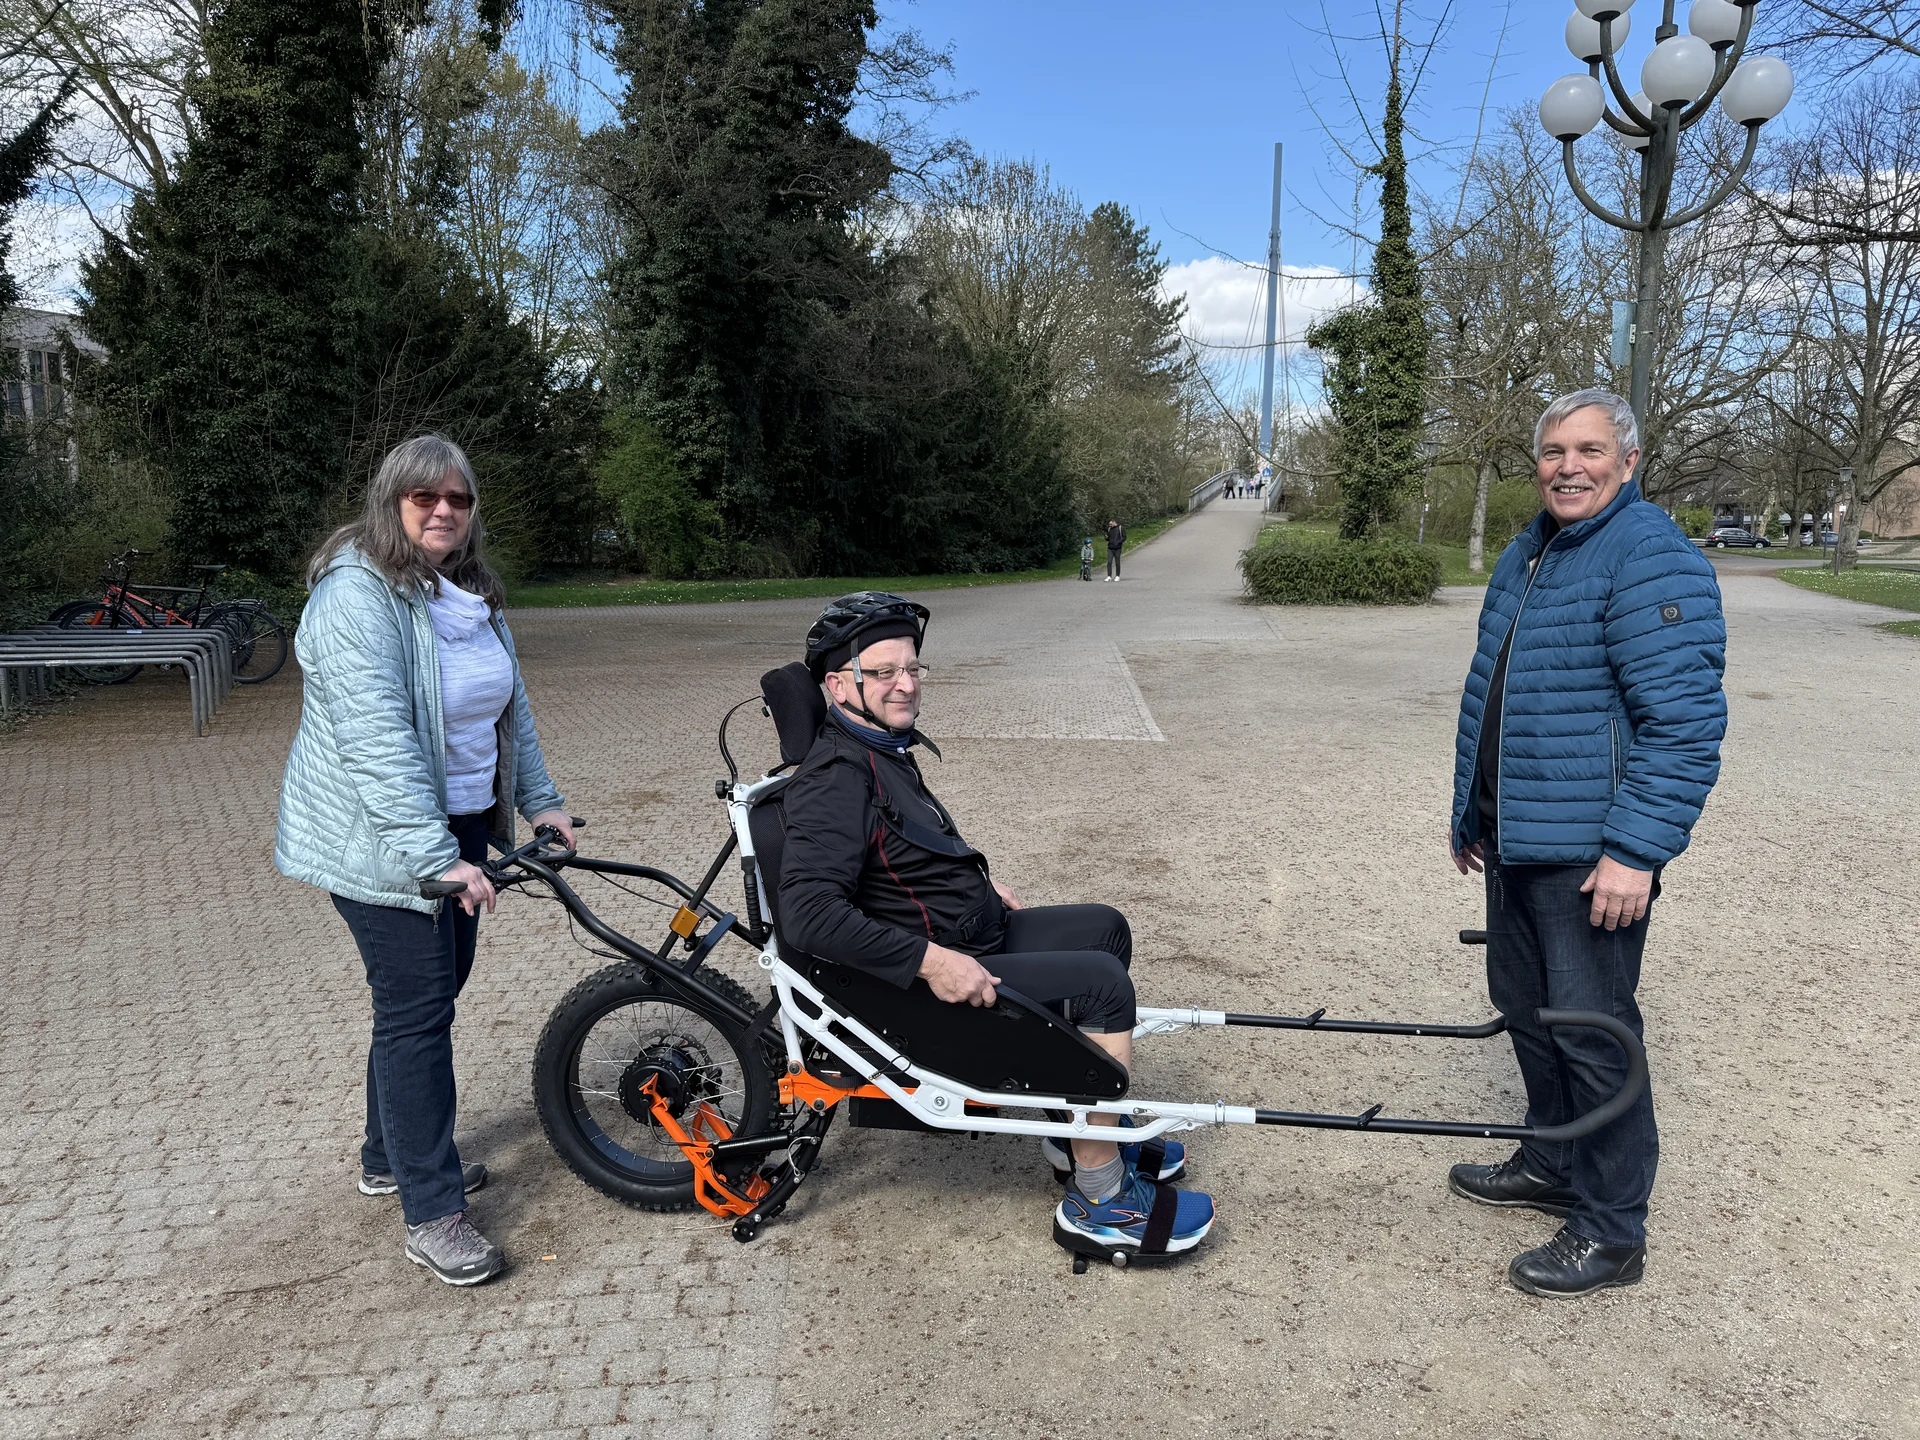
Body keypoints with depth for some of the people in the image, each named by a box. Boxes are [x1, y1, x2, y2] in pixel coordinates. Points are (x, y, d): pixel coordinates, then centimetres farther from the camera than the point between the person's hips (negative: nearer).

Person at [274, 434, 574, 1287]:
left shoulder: (469, 593, 10)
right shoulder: (358, 593, -19)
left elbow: (511, 703, 17)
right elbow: (376, 738, -27)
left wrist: (539, 800, 10)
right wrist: (433, 856, -32)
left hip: (460, 827, 9)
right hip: (383, 842, -8)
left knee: (434, 989, 16)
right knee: (417, 1009, -5)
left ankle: (391, 1157, 36)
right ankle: (432, 1216, 5)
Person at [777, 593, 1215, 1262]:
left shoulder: (884, 747, 10)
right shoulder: (836, 780, -23)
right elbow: (809, 913, -33)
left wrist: (979, 886, 17)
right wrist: (931, 960, -32)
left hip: (973, 936, 11)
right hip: (923, 981, -11)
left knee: (1104, 927, 16)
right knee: (1101, 982, -17)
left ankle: (1084, 1127, 23)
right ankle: (1098, 1199, -5)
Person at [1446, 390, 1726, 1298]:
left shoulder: (1651, 558, -14)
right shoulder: (1528, 552, 15)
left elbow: (1686, 721, -20)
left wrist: (1636, 850, -23)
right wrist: (1471, 807, 24)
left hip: (1591, 854, -9)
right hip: (1513, 839, 9)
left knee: (1590, 1033, -1)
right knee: (1524, 1006, 18)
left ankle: (1611, 1230, 14)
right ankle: (1553, 1164, 37)